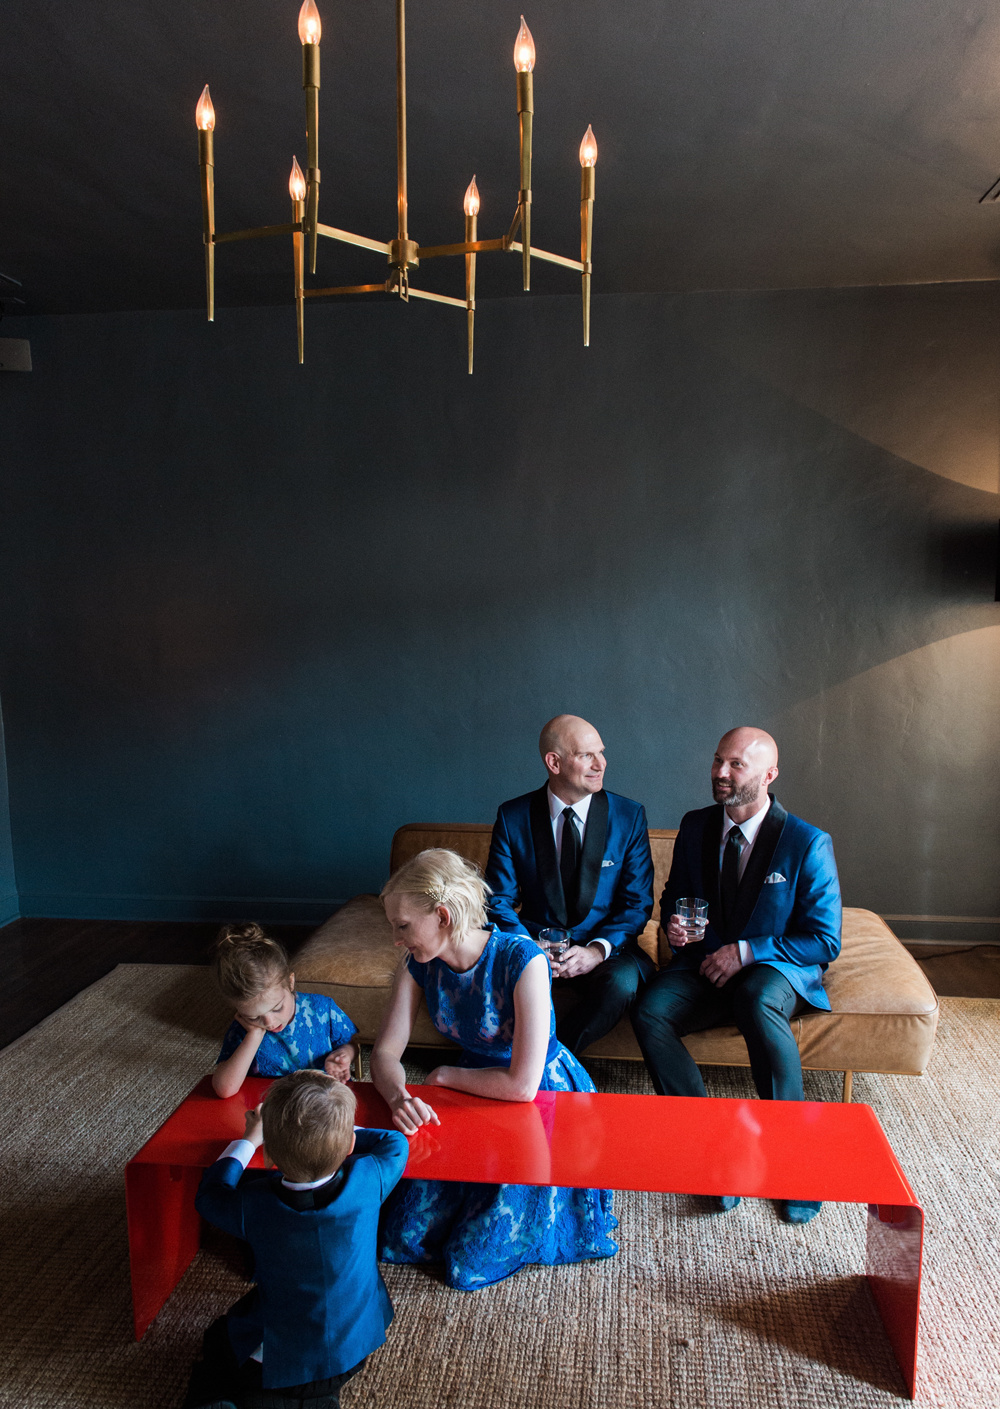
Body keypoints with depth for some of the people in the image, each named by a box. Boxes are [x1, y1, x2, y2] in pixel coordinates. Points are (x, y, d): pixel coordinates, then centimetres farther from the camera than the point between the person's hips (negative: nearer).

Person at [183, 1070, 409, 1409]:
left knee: (218, 1339, 25)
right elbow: (394, 1142, -1)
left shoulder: (253, 1206, -26)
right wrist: (340, 1134, 6)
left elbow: (209, 1194, -2)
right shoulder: (367, 1182, -24)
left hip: (278, 1362, -2)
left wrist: (249, 1140, 9)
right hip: (355, 1349, 2)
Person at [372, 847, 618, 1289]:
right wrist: (398, 1095, -30)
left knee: (473, 1261, -4)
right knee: (400, 1235, 0)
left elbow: (522, 1084, -30)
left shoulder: (522, 961, -30)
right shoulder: (420, 966, -12)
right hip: (475, 1094, 5)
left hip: (544, 1098, -5)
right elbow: (386, 1051, -7)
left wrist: (444, 1076, -16)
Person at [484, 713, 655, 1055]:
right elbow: (500, 899, 1)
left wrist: (598, 950, -20)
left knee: (621, 983, -33)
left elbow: (638, 903, -2)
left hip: (605, 949, 0)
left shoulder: (629, 816, -3)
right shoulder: (513, 817, -2)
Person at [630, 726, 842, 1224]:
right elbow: (674, 894, 17)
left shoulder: (808, 843, -10)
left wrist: (746, 951, -17)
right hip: (705, 963, 4)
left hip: (777, 969, -4)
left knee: (758, 1002, -38)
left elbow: (825, 941, -8)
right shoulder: (695, 827, 3)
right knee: (649, 1010, -25)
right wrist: (673, 924, -7)